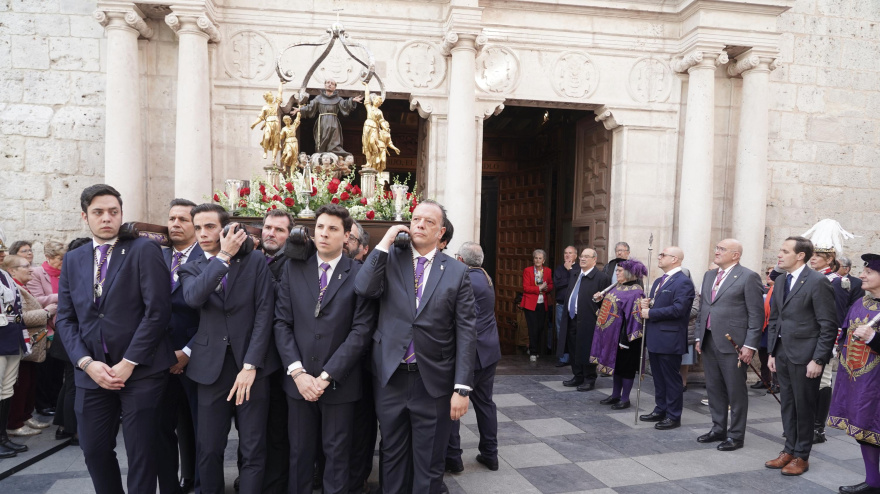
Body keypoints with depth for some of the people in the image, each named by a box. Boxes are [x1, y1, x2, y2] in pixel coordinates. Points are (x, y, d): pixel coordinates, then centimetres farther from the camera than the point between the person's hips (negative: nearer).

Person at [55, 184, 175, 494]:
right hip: (92, 373, 5)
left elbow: (158, 311, -12)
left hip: (140, 370, -5)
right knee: (94, 450, 13)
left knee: (141, 453, 4)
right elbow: (65, 319, 8)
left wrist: (128, 363, -14)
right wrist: (87, 363, -7)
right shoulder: (73, 260, 12)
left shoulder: (144, 250, -5)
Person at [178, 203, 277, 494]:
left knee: (253, 449, 3)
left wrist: (250, 365, -13)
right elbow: (193, 297, -15)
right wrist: (223, 256, -15)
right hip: (211, 366, 2)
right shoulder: (191, 270, 9)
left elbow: (264, 313, -7)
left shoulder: (255, 261, 1)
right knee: (208, 448, 8)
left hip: (251, 363, -2)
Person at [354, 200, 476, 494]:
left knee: (429, 464, 13)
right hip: (391, 377, 1)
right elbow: (364, 288, -17)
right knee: (393, 457, 18)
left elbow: (466, 332, -4)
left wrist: (462, 388, -9)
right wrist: (385, 241, -13)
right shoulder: (389, 259, 2)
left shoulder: (457, 272, -2)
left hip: (434, 381, -1)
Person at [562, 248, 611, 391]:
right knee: (575, 350, 15)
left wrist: (598, 299, -27)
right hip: (572, 319, 7)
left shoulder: (602, 277, -8)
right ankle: (578, 377, 28)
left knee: (586, 351, 0)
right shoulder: (574, 274, 14)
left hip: (587, 321, -7)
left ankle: (589, 380, 14)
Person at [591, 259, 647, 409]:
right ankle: (616, 395, 29)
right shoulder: (618, 287, 10)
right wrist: (601, 298, 1)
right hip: (611, 334, 9)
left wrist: (625, 339, -22)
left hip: (622, 335, -9)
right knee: (615, 364, 17)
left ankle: (625, 399, 14)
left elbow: (634, 317, -20)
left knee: (625, 366, 3)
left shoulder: (635, 292, -17)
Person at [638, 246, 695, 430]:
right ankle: (660, 410, 28)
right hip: (654, 338, 9)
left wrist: (650, 313, -18)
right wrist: (646, 305, -1)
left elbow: (678, 309, -24)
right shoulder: (658, 281, 16)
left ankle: (673, 416, 12)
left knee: (671, 379, 2)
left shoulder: (683, 282, -14)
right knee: (659, 378, 17)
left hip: (670, 339, -9)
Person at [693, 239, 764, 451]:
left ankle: (736, 435, 15)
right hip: (709, 341, 7)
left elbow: (756, 314, -10)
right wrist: (699, 337, 14)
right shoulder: (709, 275, 14)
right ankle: (718, 429, 27)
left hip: (733, 344, -7)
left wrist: (750, 345, -14)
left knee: (736, 391, 4)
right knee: (714, 388, 14)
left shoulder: (749, 277, -8)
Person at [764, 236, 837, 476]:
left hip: (804, 356, -7)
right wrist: (771, 352, 11)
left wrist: (818, 360, -15)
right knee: (787, 406, 15)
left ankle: (801, 456, 19)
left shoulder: (817, 282, -13)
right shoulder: (781, 281, 10)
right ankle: (789, 450, 27)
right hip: (782, 354, 7)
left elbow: (829, 325, -14)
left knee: (803, 408, 6)